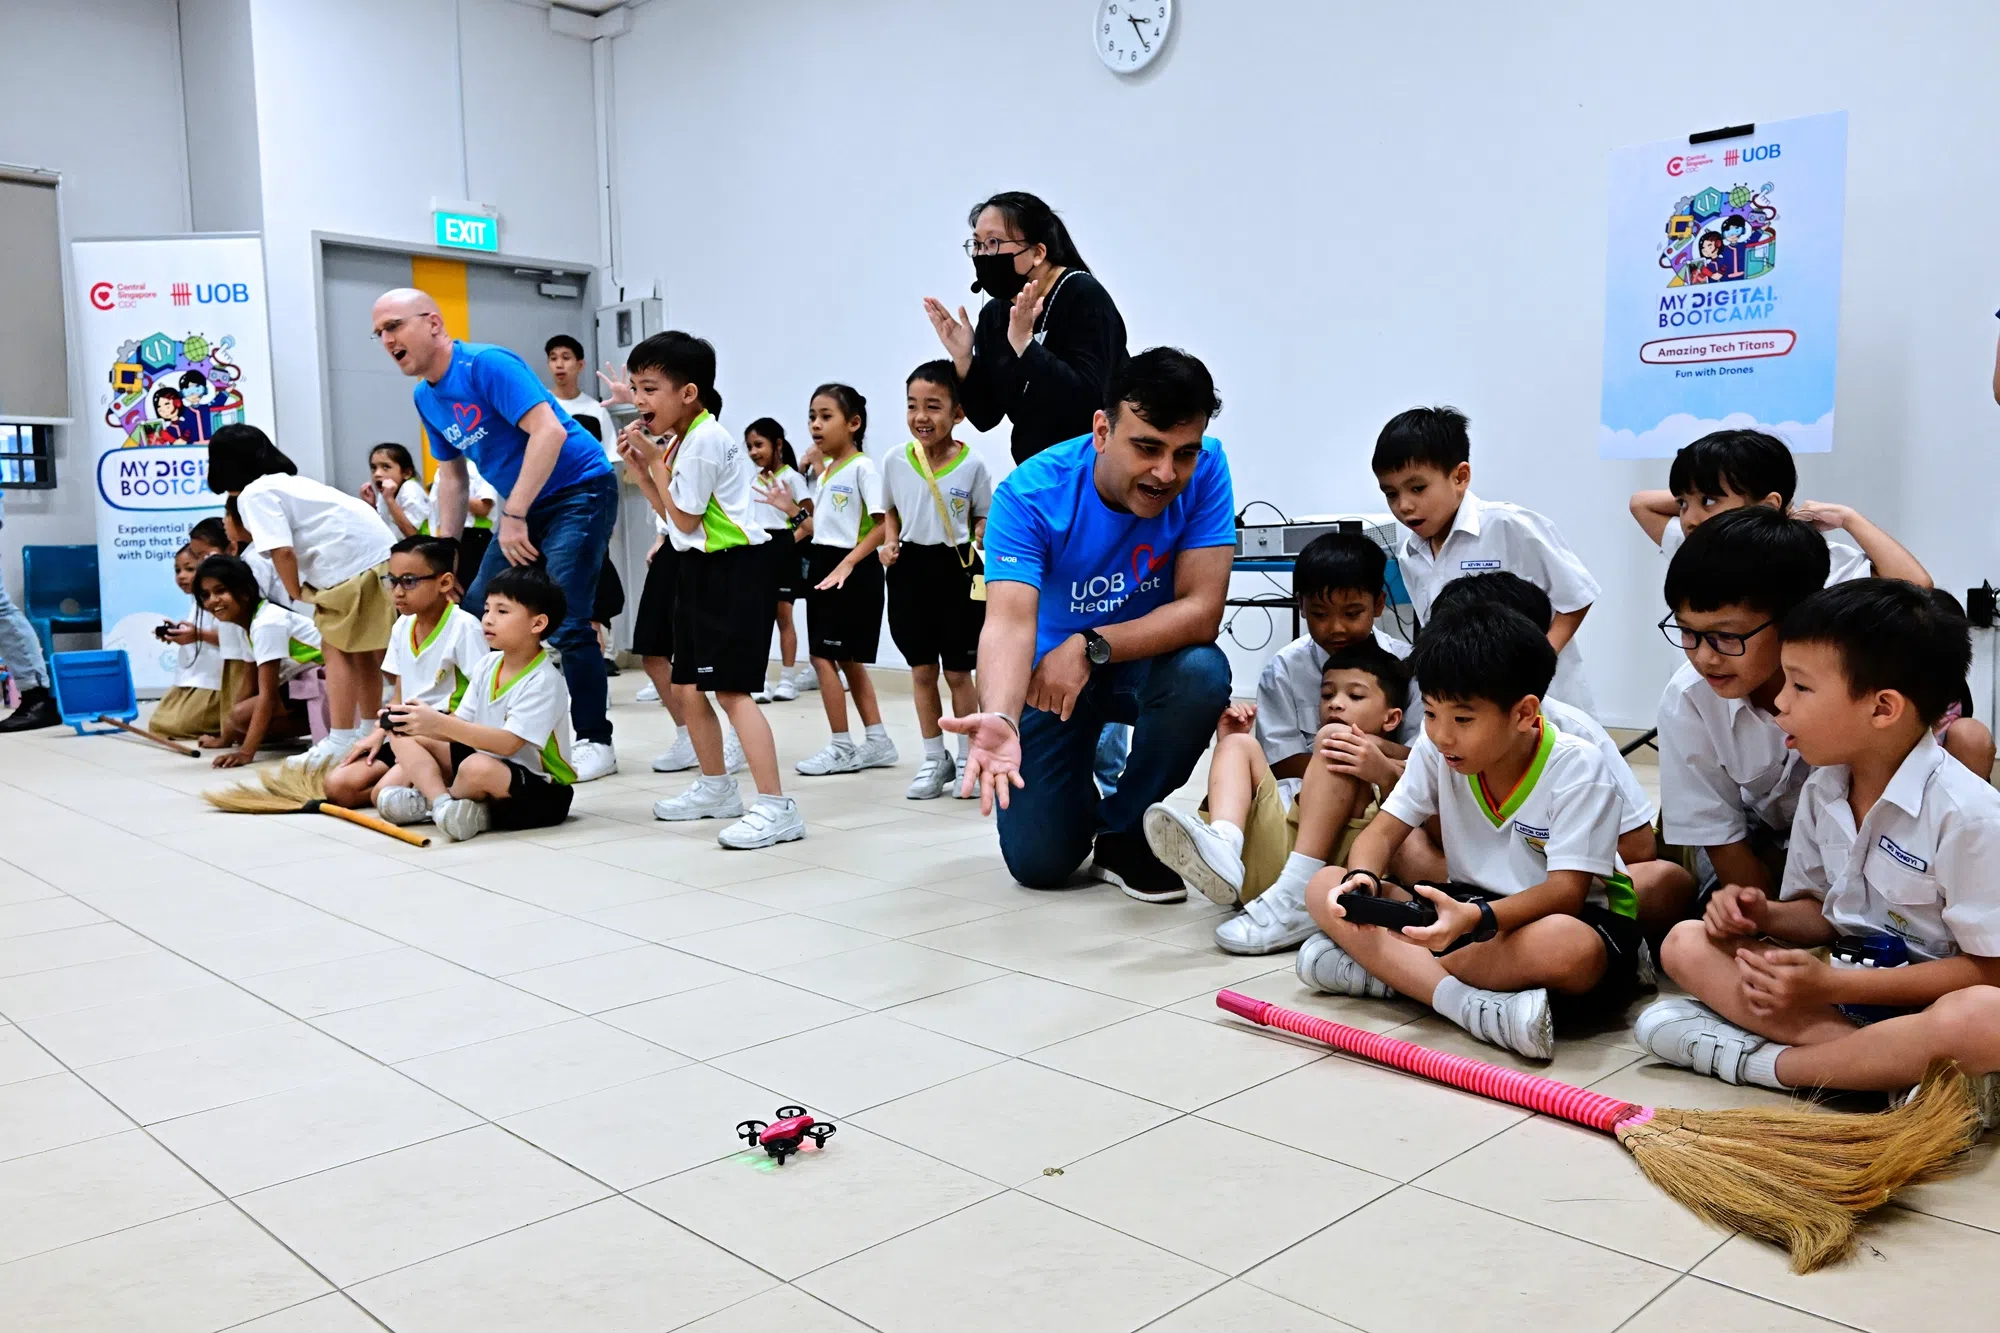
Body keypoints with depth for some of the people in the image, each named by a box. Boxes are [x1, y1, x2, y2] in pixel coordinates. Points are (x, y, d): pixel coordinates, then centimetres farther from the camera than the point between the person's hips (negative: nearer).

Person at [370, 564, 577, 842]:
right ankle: (443, 802, -20)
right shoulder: (488, 664, 4)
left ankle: (426, 801, -8)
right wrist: (423, 722, -17)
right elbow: (462, 726, 3)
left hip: (541, 790, -8)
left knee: (477, 767, -37)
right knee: (406, 738, 2)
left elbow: (507, 743, -28)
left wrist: (439, 723, -30)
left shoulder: (543, 681, -19)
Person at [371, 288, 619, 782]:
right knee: (475, 615, 6)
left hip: (579, 491, -9)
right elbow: (452, 476, 18)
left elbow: (549, 431, -29)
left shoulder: (487, 365, -18)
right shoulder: (426, 397, 9)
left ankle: (596, 743, -1)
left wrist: (513, 516, -28)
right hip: (524, 506, 9)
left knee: (563, 624, -15)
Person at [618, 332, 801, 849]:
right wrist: (641, 467, 8)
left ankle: (776, 807, -17)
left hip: (734, 570, -10)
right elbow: (672, 513, 18)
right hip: (702, 569, 10)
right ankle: (716, 787, 31)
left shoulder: (705, 440, -16)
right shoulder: (685, 439, 14)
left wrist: (654, 460, -6)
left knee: (730, 688, -16)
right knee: (688, 686, 15)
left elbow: (685, 518, -13)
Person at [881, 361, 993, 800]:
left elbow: (985, 517, 2)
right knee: (922, 670, 9)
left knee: (958, 671, 5)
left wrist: (979, 543, -16)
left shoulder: (971, 466, -9)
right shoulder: (895, 461, 0)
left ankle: (968, 758, 20)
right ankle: (934, 759, 21)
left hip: (956, 569, -3)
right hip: (910, 569, 3)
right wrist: (890, 543, -2)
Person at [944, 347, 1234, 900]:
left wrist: (1089, 647, -37)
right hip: (1050, 669, -1)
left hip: (1147, 662, 1)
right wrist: (999, 717, -58)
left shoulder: (1205, 471, -23)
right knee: (1039, 862, -7)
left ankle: (1124, 832, -9)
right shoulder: (1030, 493, -26)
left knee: (1202, 670, -35)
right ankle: (1085, 782, 30)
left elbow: (1201, 612, -26)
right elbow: (1010, 622, -38)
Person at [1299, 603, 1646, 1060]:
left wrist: (1477, 918, -43)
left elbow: (1566, 890, -25)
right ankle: (1470, 1005, -31)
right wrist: (1361, 879, -27)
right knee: (1326, 888, -14)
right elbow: (1383, 832, -2)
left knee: (1568, 947, -43)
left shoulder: (1577, 767, -19)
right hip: (1470, 906, 5)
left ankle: (1387, 971, -26)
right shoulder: (1435, 751, -5)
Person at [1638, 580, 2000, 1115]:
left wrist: (1832, 984, -22)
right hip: (1840, 979, 7)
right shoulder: (1821, 790, 3)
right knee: (1687, 943, -11)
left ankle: (1761, 1060, -24)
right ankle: (1899, 1067, -22)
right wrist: (1765, 916, -10)